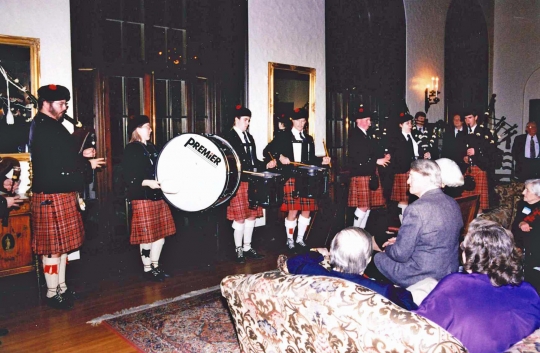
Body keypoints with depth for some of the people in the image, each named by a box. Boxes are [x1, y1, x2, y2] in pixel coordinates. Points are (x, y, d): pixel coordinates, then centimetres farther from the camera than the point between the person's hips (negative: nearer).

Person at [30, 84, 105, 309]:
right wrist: (87, 164, -11)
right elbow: (53, 166, -21)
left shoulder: (51, 126, 16)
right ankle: (52, 293, 13)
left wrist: (81, 155, 6)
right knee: (53, 246, 0)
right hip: (51, 196, -10)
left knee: (62, 244, 16)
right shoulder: (42, 128, -16)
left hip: (62, 194, 10)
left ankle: (61, 287, 28)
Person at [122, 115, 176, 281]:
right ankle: (147, 269, 16)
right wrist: (147, 183, -26)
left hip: (159, 196, 8)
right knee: (147, 236, 0)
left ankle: (155, 265, 26)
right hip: (142, 198, -7)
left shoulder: (152, 147, 14)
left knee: (161, 233, 12)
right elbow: (129, 178, -15)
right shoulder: (131, 150, -8)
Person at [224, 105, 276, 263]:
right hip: (238, 182, -7)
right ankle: (239, 249, 12)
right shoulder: (229, 137, -4)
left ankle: (247, 247, 22)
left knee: (251, 215, 10)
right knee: (240, 218, -1)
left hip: (251, 182, 7)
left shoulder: (249, 137, 17)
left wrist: (266, 165, 5)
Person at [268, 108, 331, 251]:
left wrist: (322, 160, 3)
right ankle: (290, 240, 14)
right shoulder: (283, 137, 3)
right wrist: (279, 157, -18)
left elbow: (311, 159, 20)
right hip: (291, 179, -5)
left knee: (306, 210, 6)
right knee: (293, 211, -4)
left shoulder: (308, 139, 19)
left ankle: (300, 239, 23)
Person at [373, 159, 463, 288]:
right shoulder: (453, 204, 1)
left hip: (423, 277, -8)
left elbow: (401, 255, -19)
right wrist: (400, 240, 16)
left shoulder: (416, 209, -24)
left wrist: (388, 248, 3)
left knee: (378, 257, 10)